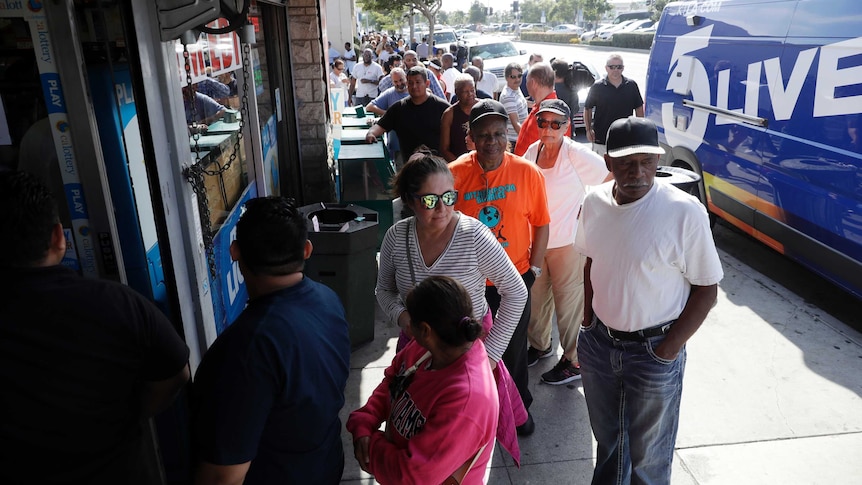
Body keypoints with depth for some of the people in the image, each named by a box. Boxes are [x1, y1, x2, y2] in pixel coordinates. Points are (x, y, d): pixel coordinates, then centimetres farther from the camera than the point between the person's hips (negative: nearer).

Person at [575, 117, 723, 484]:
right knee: (607, 438, 26)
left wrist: (667, 351, -14)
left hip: (653, 349, -4)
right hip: (598, 341, 5)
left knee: (647, 454, 16)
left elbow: (706, 289, -13)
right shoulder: (595, 202, -6)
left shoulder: (685, 212, -21)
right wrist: (588, 321, 7)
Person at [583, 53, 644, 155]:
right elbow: (587, 108, 5)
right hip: (601, 139, -3)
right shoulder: (597, 87, -3)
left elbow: (639, 109, 12)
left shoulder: (631, 85, 4)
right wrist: (588, 129, -5)